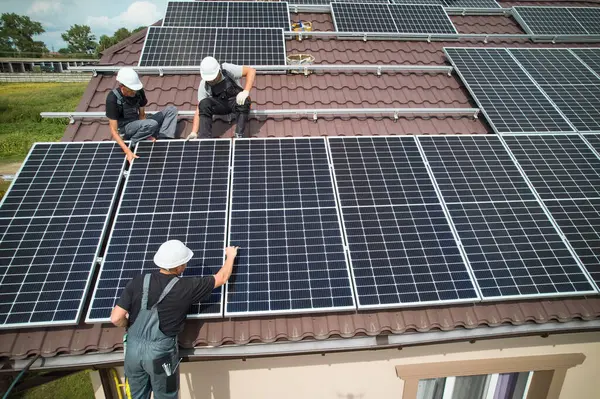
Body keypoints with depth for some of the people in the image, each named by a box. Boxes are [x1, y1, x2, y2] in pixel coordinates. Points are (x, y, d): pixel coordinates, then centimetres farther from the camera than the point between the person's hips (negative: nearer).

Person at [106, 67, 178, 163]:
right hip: (125, 128, -6)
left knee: (171, 110, -4)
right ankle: (131, 143, -13)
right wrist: (128, 152, -36)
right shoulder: (113, 98, -25)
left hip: (138, 124, 6)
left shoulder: (139, 91, -12)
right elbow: (114, 131, -24)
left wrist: (148, 134, -19)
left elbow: (142, 115, -1)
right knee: (152, 124, -37)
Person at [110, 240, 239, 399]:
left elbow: (116, 319, -10)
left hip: (133, 348, 4)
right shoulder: (186, 287, -13)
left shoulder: (138, 282, -8)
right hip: (161, 351, -3)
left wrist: (131, 325, 13)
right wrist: (231, 256, 17)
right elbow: (222, 278, 0)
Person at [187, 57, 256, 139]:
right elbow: (199, 110, -15)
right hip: (220, 105, 2)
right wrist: (194, 132, -26)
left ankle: (239, 135, -27)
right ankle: (205, 138, -22)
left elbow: (251, 71, -21)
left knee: (244, 101, -37)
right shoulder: (203, 85, -15)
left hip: (236, 101, -1)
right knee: (204, 104, -29)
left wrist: (246, 91, -35)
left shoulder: (228, 69, -21)